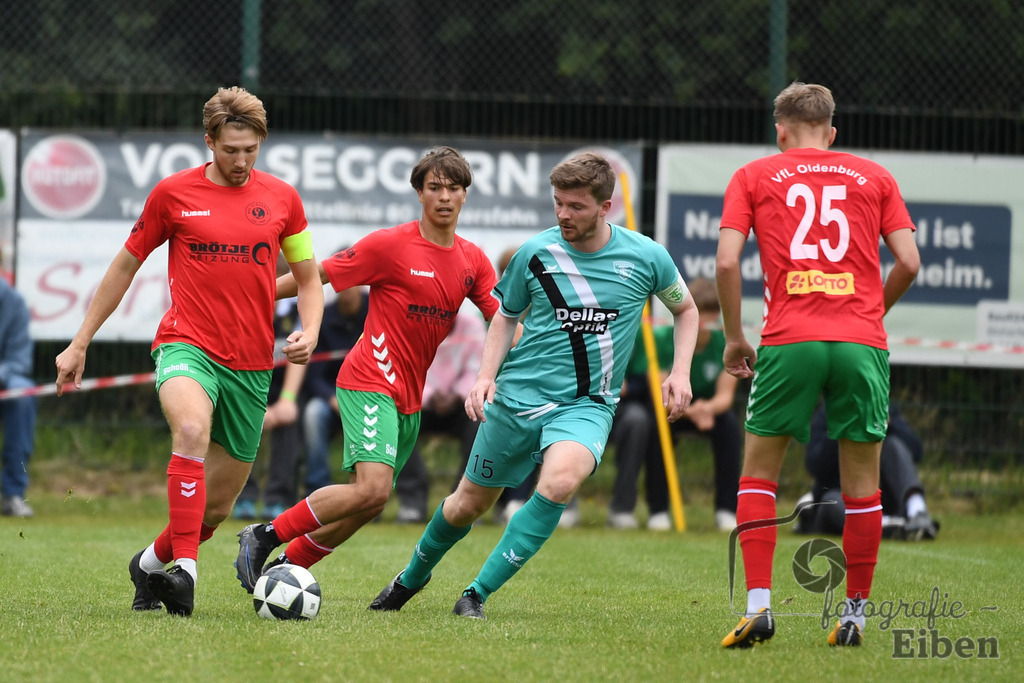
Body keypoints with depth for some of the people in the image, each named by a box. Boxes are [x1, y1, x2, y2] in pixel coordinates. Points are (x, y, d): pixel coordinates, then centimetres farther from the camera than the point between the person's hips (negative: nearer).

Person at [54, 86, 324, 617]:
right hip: (186, 346, -3)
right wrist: (79, 343, 14)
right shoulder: (174, 193, 1)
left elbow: (308, 279, 15)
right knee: (192, 429, -36)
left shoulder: (281, 199, 6)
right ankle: (183, 571, -37)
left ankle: (151, 562, 35)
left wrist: (309, 333, -6)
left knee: (217, 505, 7)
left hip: (251, 365, 3)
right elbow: (125, 265, 12)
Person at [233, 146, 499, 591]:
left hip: (410, 396, 7)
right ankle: (263, 537, -10)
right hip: (370, 383, -7)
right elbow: (317, 275, -6)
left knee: (365, 506, 6)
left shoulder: (472, 261, 8)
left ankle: (282, 568, 19)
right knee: (373, 489, -23)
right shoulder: (391, 245, -9)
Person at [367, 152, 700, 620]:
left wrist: (680, 373, 0)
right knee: (468, 504, 10)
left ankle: (479, 593, -21)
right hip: (518, 394, 1)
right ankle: (412, 577, 42)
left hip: (587, 404, -1)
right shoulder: (535, 253, -5)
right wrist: (486, 375, -2)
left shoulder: (645, 257, -6)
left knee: (560, 480, -32)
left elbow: (685, 309, 13)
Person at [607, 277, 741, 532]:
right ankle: (658, 510, -26)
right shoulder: (662, 339, -23)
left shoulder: (726, 343, -17)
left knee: (729, 422, -29)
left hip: (708, 406, 2)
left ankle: (727, 510, -20)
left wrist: (709, 407, -45)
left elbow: (725, 395, -21)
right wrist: (690, 411, -50)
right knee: (654, 422, -35)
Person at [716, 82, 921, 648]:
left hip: (789, 341, -1)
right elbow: (909, 263, 7)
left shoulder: (753, 177, 12)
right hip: (862, 342, 1)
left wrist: (734, 337, 11)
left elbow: (726, 262, 0)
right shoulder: (874, 177, 15)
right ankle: (855, 613, 11)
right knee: (861, 481, 10)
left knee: (758, 472, 10)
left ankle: (758, 603, -3)